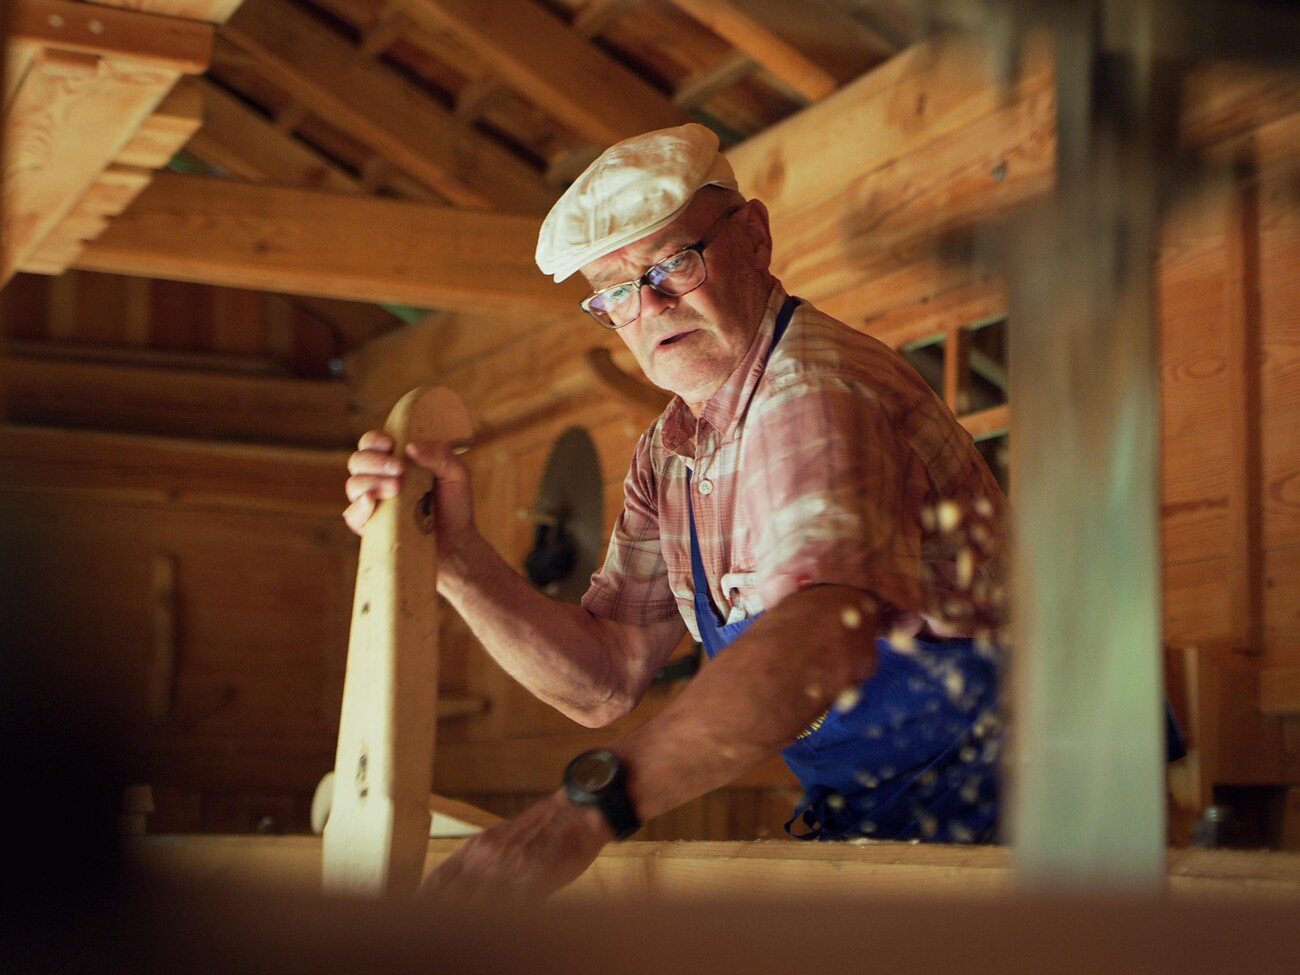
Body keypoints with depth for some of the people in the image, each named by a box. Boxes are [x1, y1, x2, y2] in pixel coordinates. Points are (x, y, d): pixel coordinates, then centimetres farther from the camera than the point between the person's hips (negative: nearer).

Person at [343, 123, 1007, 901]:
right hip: (849, 820, 7)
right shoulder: (672, 452, 11)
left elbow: (827, 630, -36)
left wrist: (584, 808, -46)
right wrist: (454, 555, -6)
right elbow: (606, 681, 8)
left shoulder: (815, 387, -18)